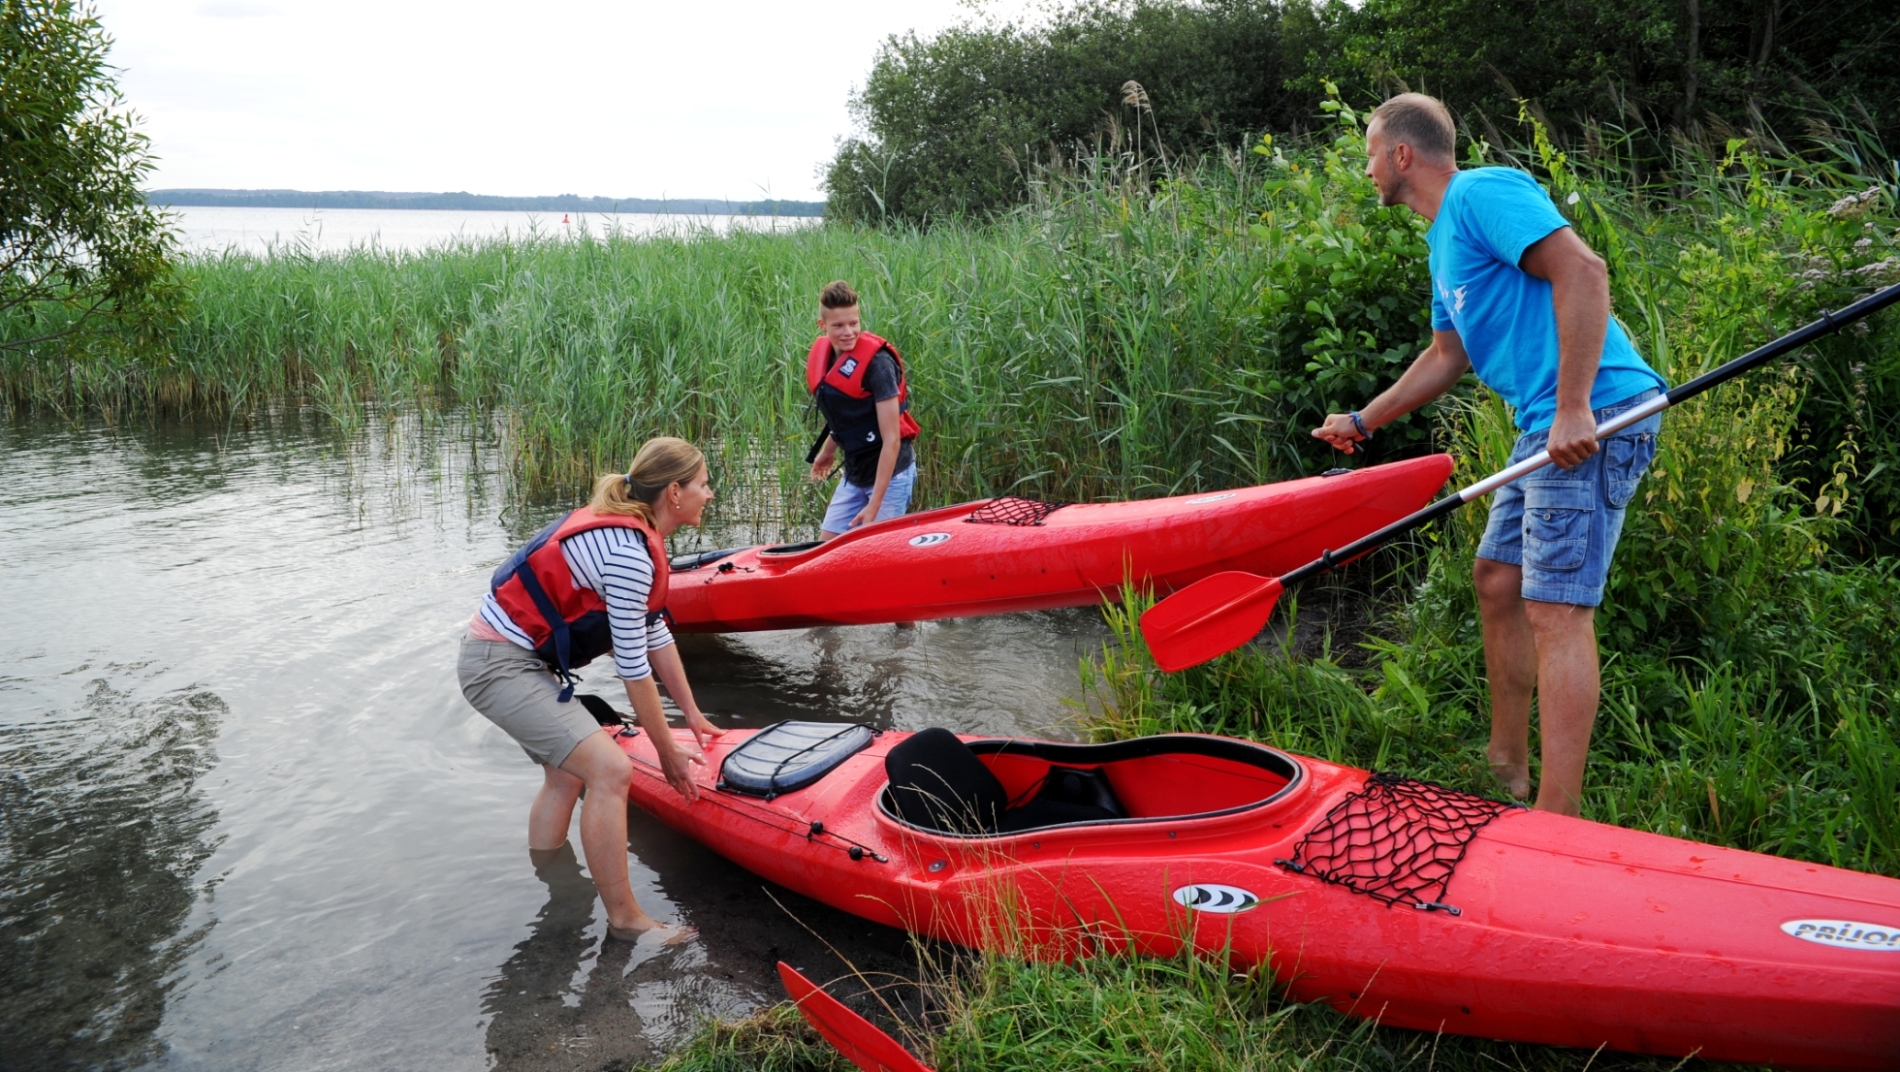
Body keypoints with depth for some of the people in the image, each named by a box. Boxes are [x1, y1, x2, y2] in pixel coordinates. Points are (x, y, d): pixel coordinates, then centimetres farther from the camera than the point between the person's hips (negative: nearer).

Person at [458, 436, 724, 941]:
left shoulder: (634, 532, 7)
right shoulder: (629, 554, -24)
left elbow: (656, 635, 16)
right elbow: (633, 668, -18)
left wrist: (692, 715, 22)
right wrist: (668, 752, -6)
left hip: (518, 658, 11)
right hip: (501, 666, -11)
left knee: (568, 774, 22)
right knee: (611, 769, -19)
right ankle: (625, 920, -9)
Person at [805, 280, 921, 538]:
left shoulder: (876, 362, -21)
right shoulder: (821, 357, 0)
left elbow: (892, 439, -22)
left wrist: (874, 505, -23)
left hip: (889, 475, -7)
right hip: (854, 474, 7)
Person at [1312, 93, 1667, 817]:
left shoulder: (1482, 193, -9)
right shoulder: (1445, 239, 23)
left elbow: (1582, 271, -22)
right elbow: (1447, 357, 30)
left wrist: (1573, 406, -27)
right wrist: (1361, 423, 31)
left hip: (1594, 417, -11)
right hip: (1548, 423, 11)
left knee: (1555, 608, -13)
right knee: (1497, 577, 16)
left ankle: (1555, 826, -11)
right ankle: (1506, 770, 28)